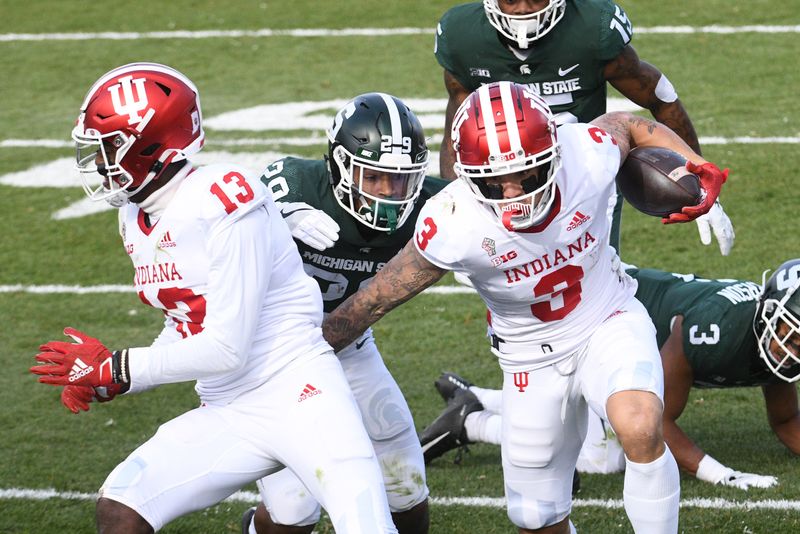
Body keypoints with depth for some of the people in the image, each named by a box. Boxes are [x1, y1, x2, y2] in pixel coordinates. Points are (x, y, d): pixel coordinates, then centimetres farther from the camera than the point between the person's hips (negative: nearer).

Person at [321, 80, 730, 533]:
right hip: (533, 356, 0)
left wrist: (694, 164, -13)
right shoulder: (455, 227, -30)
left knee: (640, 429, -33)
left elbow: (629, 126, 0)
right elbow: (372, 303, -18)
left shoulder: (588, 157, -27)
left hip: (609, 322, 0)